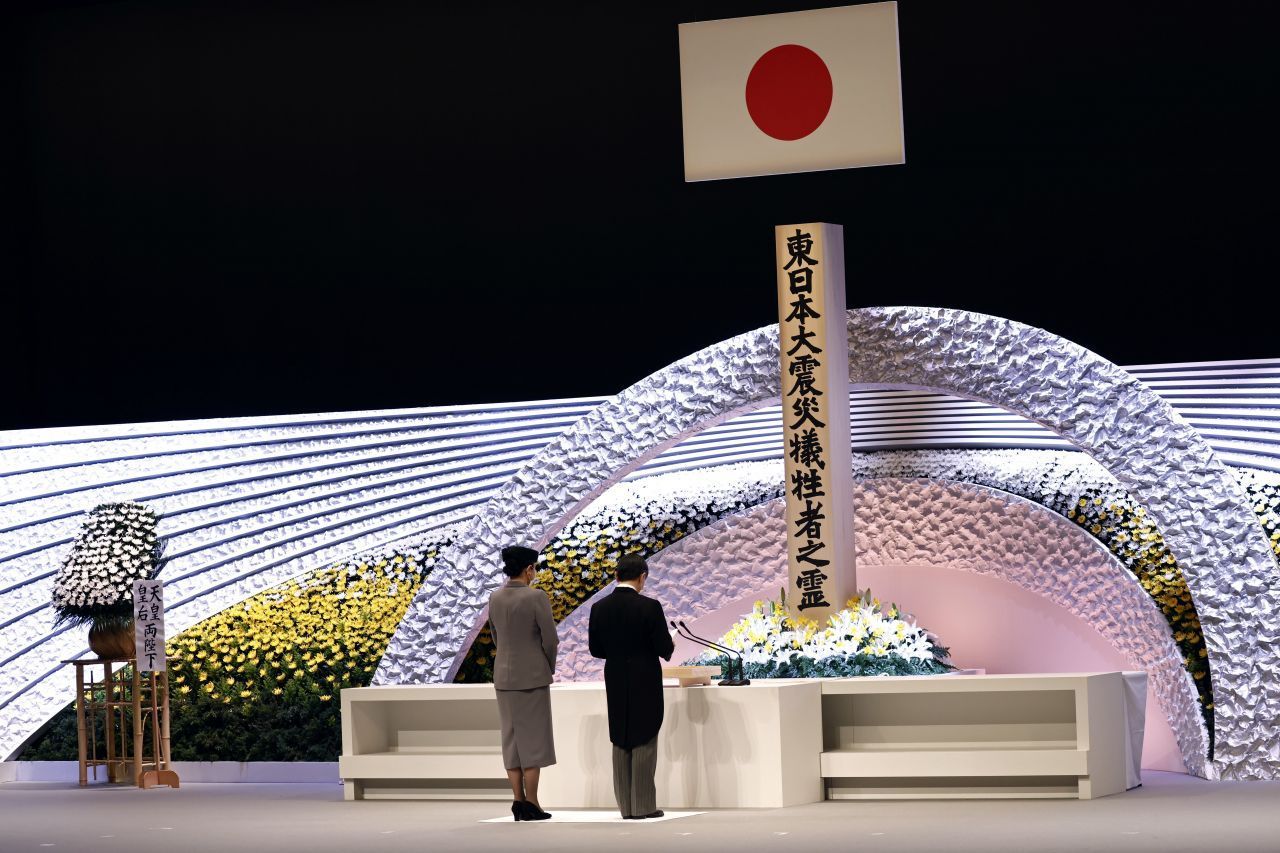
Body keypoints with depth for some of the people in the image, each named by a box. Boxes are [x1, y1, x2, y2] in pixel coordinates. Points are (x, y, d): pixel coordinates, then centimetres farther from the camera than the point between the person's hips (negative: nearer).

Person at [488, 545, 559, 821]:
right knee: (533, 739, 0)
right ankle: (531, 803, -2)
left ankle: (518, 800, 8)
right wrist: (549, 669, 5)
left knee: (512, 739, 9)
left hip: (504, 676, 6)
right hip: (532, 676, -5)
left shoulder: (495, 598, 4)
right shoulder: (536, 597, -14)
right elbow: (550, 639, -13)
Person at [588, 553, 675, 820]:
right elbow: (664, 648, -13)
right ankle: (643, 805, 2)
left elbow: (595, 649, 4)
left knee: (621, 744, 11)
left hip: (616, 684, 4)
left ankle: (625, 805, 12)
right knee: (644, 743, 2)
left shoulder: (600, 608, -1)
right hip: (645, 684, -4)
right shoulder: (649, 607, -15)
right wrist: (669, 648, 10)